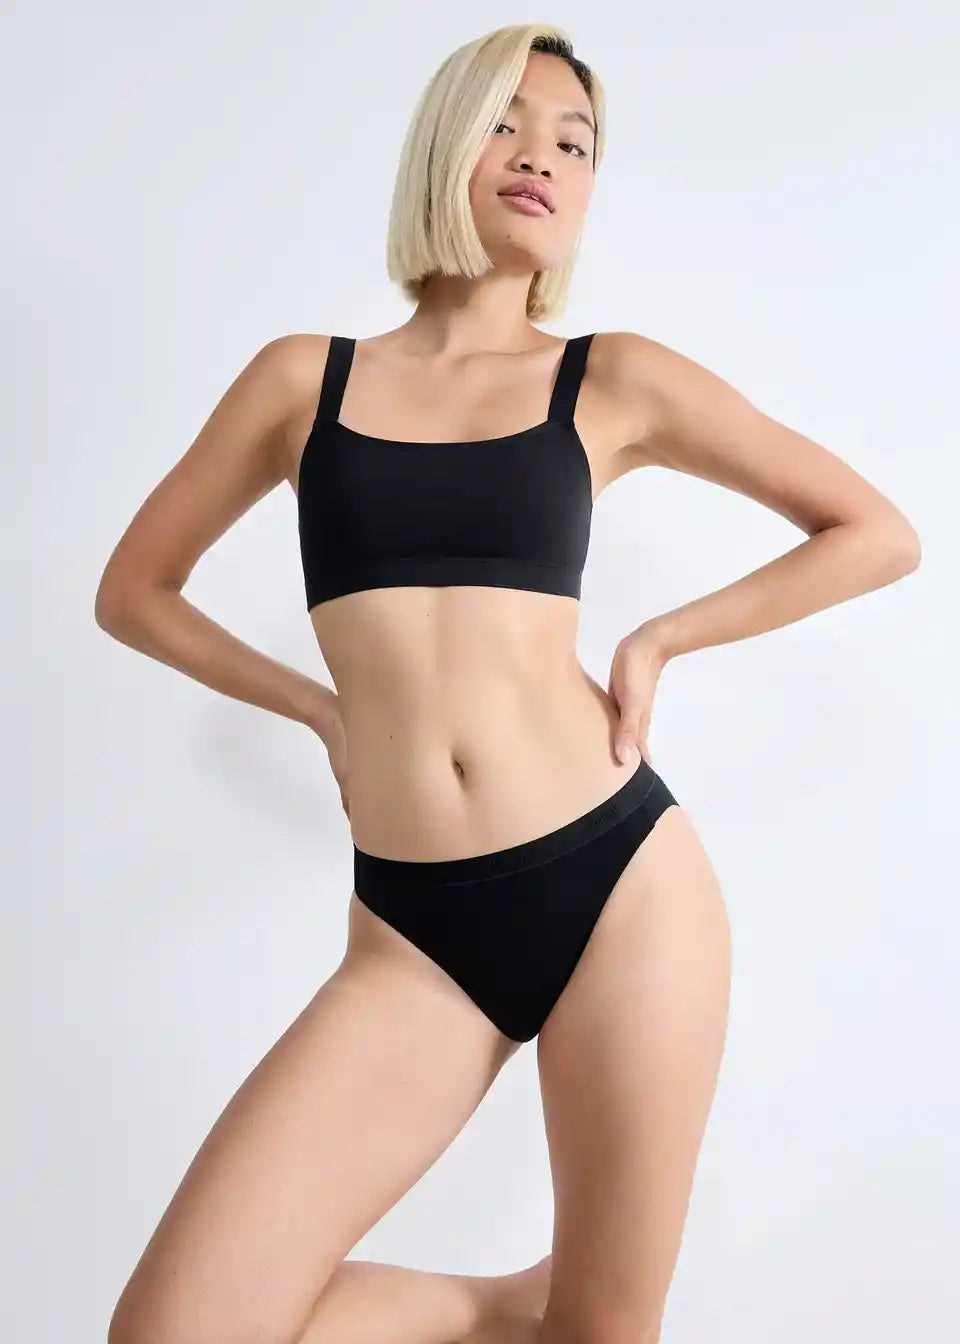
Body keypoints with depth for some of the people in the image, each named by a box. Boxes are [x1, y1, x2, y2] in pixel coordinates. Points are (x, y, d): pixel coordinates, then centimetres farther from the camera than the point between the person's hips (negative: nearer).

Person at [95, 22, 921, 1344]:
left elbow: (878, 534, 12)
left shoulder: (614, 380, 6)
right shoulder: (305, 375, 9)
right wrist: (325, 708, 9)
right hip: (415, 929, 2)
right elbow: (134, 590, 18)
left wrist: (657, 641, 4)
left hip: (620, 882, -1)